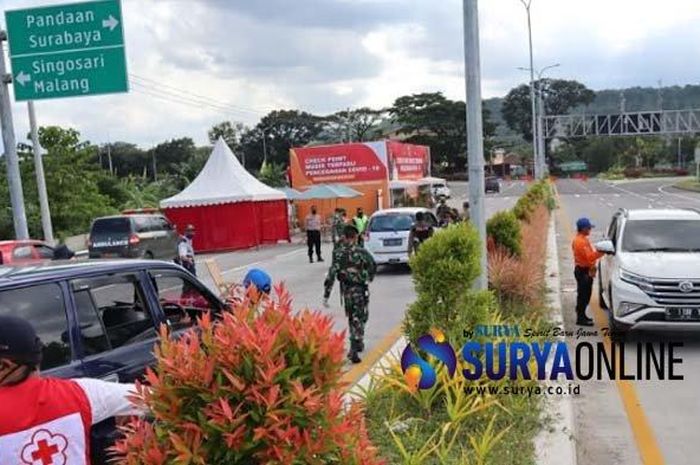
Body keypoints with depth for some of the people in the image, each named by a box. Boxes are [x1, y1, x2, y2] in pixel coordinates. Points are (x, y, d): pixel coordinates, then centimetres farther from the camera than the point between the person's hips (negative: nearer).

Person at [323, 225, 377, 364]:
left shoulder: (338, 253, -7)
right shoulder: (361, 252, -12)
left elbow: (331, 274, -13)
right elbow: (373, 267, 3)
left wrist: (326, 295, -10)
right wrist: (369, 278, 25)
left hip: (346, 290, 3)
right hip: (360, 290, -3)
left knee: (352, 319, 20)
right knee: (359, 319, 4)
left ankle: (358, 344, 31)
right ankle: (354, 350, -5)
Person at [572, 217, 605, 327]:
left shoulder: (581, 239, 13)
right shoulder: (581, 241, -21)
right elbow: (590, 256, -27)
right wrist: (601, 251, -25)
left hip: (585, 270, 11)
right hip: (583, 271, -11)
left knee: (584, 295, 17)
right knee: (583, 295, -6)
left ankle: (581, 316, 26)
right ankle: (581, 319, -1)